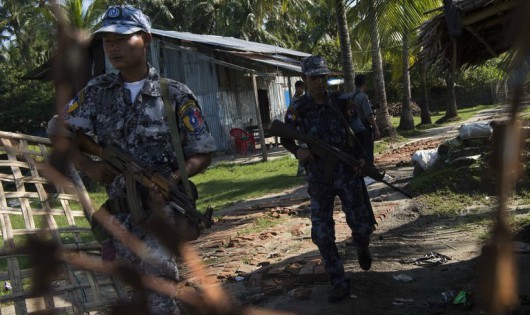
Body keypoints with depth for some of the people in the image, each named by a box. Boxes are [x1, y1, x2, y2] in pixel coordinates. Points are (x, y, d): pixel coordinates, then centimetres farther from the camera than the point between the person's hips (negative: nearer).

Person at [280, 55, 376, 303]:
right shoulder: (298, 108, -3)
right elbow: (285, 139, 6)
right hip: (318, 178, 0)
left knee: (362, 225, 0)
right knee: (322, 234, 0)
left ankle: (362, 248, 37)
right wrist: (297, 151, -15)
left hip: (346, 173, 1)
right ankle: (339, 283, 14)